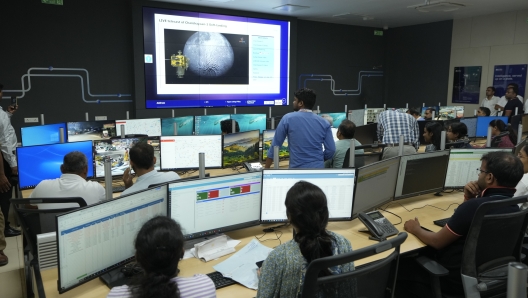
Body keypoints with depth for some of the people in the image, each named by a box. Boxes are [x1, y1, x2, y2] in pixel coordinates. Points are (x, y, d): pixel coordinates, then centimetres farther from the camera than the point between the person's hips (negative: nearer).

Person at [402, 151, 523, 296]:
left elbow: (437, 242, -18)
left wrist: (416, 230, 0)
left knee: (401, 262, 10)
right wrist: (468, 198, -3)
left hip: (457, 280, -8)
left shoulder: (475, 207, -30)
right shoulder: (514, 208, -3)